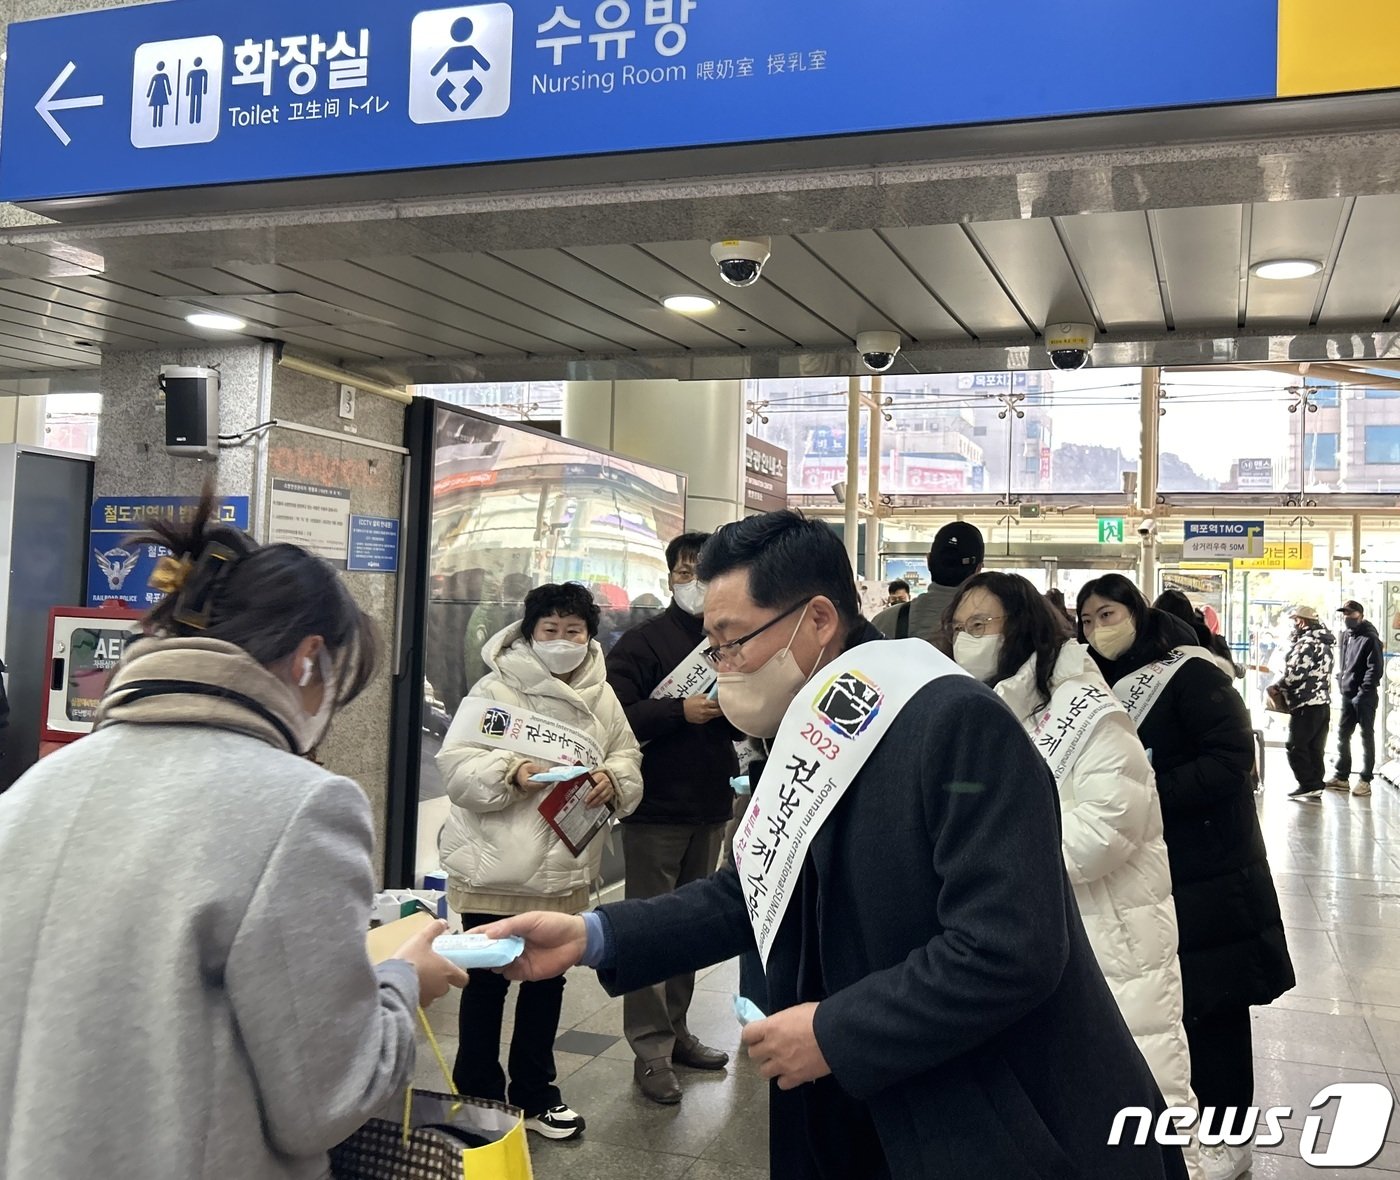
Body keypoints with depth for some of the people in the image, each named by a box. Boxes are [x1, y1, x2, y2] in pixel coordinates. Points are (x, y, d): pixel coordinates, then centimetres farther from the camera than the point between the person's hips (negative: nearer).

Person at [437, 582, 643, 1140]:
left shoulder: (602, 699, 5)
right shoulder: (495, 690, -9)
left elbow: (627, 760, 9)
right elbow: (457, 765, -14)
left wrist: (613, 780, -13)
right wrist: (513, 771, -29)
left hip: (564, 872, 5)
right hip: (495, 868, -4)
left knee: (547, 983, 18)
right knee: (486, 984, 10)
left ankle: (534, 1093, 35)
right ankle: (477, 1096, 27)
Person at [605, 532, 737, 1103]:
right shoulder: (643, 641, -6)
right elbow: (615, 716, -15)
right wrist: (680, 712, -21)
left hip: (710, 805, 6)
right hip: (656, 805, -5)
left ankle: (675, 1030, 28)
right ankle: (650, 1049, 8)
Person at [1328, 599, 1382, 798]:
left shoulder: (1370, 638, -12)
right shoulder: (1345, 636, 11)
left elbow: (1376, 669, -17)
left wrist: (1362, 694, -19)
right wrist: (1341, 682, 9)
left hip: (1365, 697, -8)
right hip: (1347, 695, 8)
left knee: (1366, 736, 0)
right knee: (1342, 734, 11)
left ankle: (1365, 781, 4)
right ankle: (1341, 776, 20)